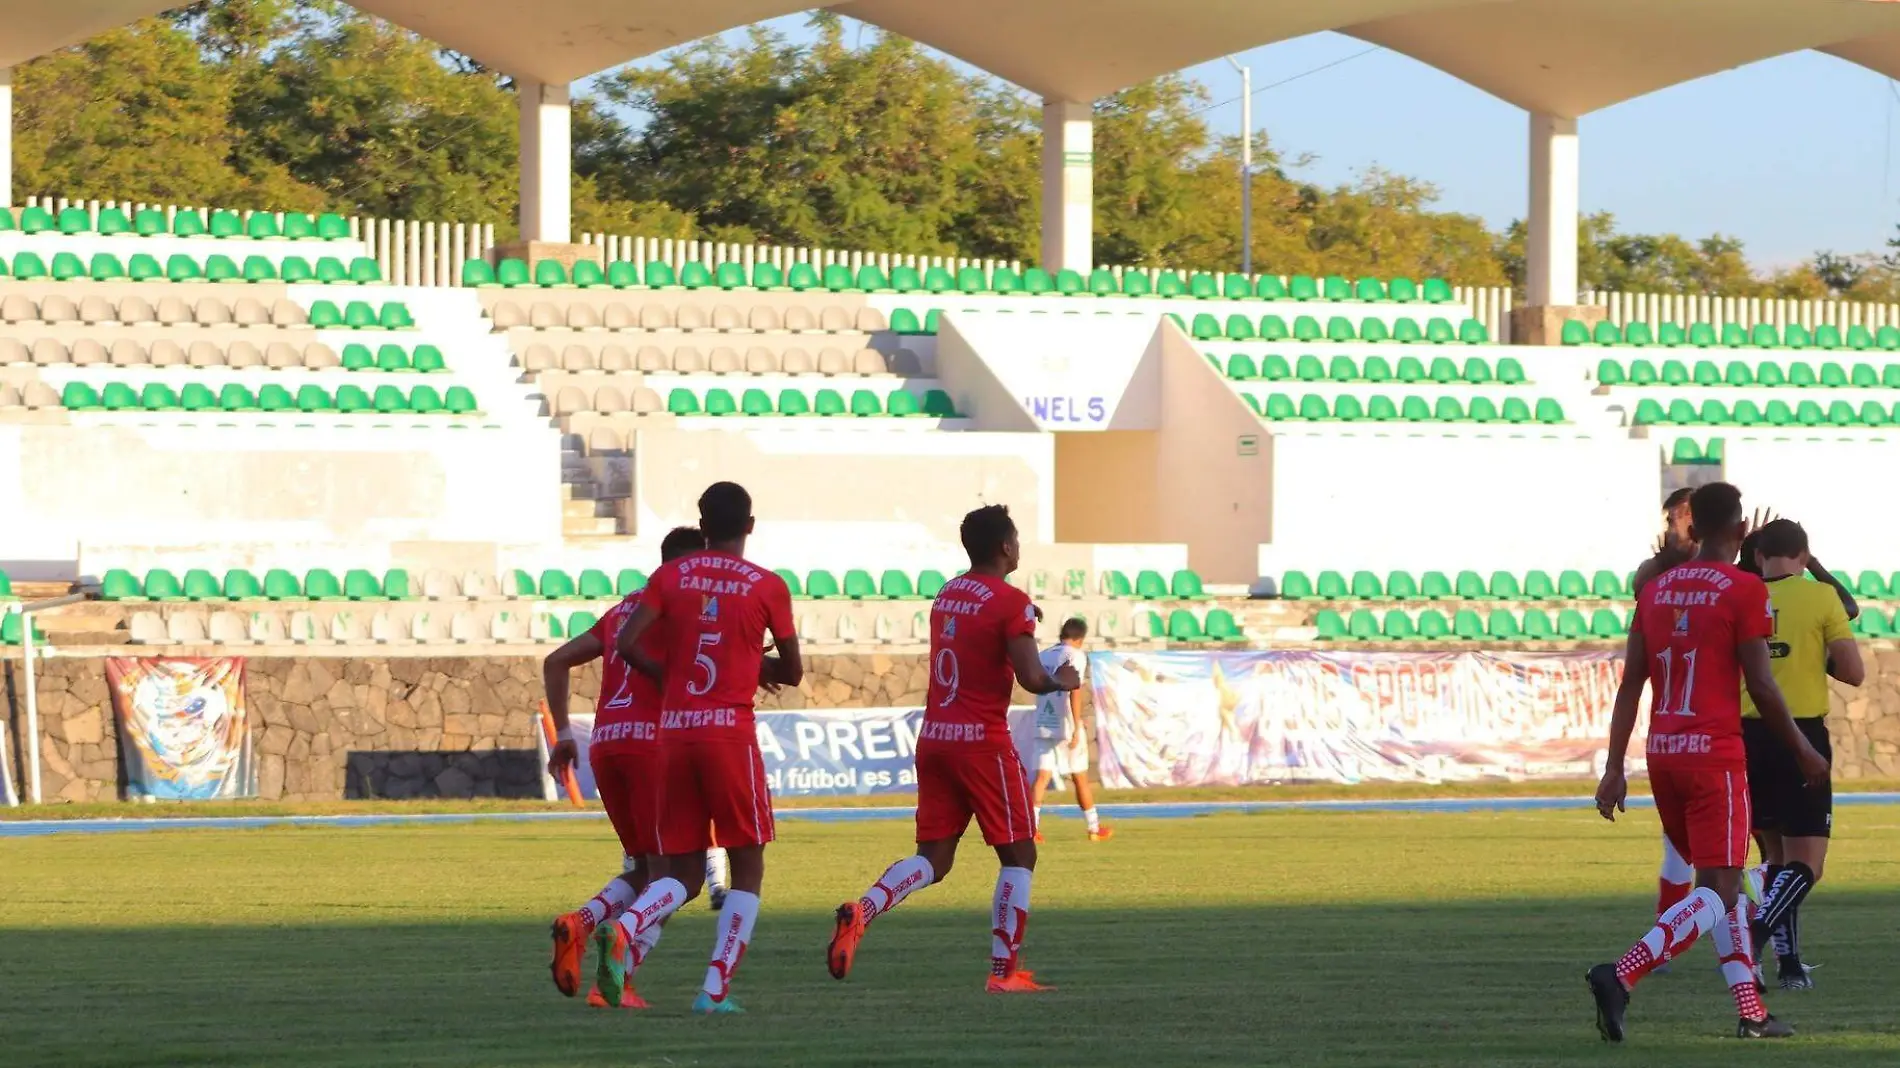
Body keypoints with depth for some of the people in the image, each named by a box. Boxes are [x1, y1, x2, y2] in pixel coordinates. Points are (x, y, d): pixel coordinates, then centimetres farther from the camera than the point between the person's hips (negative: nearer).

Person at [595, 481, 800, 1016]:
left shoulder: (671, 576, 6)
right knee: (747, 866, 8)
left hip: (674, 731, 3)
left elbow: (627, 643, -3)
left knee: (682, 873, 9)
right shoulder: (767, 587, 1)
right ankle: (715, 988, -3)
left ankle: (625, 930, -21)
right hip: (730, 732, -3)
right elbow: (792, 671, 8)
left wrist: (671, 676, 12)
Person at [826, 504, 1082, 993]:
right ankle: (1005, 972, 2)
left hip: (933, 737, 7)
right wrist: (1062, 681, 3)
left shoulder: (946, 595, 13)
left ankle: (862, 910, -18)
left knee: (934, 857, 8)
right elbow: (1031, 678, -17)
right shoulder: (1010, 602, -10)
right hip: (983, 741, -7)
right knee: (1017, 854, 5)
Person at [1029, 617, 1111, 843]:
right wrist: (1077, 728, -20)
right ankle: (1094, 828, 21)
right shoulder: (1075, 656, -7)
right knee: (1080, 777, 9)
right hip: (1066, 726, -4)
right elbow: (1075, 691, -17)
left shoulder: (1044, 656, 12)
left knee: (1042, 776, -3)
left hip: (1042, 725, 4)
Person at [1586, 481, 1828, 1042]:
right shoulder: (1744, 591, -8)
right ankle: (1622, 975, -26)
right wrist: (1804, 752, 3)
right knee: (1718, 894, -6)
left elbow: (1631, 684, 8)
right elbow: (1760, 685, -9)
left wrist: (1615, 768, 10)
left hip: (1662, 753, 7)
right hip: (1715, 755, -7)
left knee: (1719, 879, 18)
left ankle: (1750, 1011, 17)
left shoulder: (1656, 590, 10)